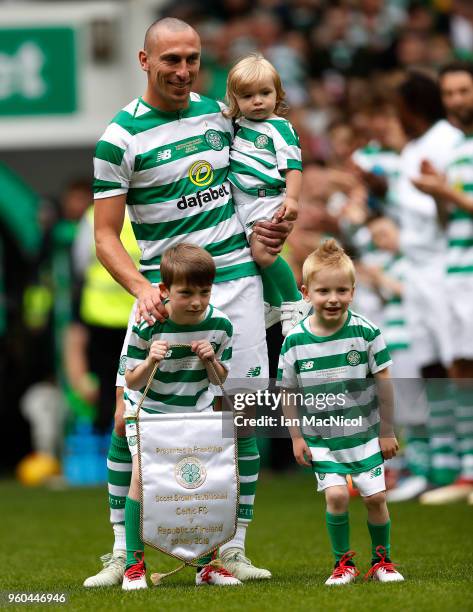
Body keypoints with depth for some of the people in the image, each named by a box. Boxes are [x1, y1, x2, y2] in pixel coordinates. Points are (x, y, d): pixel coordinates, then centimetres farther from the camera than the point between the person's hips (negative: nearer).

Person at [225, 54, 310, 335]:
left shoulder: (280, 129, -8)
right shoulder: (238, 126, 13)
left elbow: (293, 167, -14)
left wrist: (291, 198, -25)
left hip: (267, 199, -8)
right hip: (242, 203, 8)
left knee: (262, 251, -21)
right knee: (254, 253, 12)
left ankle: (295, 303, -8)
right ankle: (273, 306, 29)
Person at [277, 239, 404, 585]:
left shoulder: (366, 333, -10)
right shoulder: (295, 341, -9)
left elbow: (384, 382, -2)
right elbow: (287, 392, 1)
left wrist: (387, 431, 1)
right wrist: (296, 437, 0)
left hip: (365, 433, 0)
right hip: (321, 438, 0)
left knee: (375, 496, 0)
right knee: (336, 495, -13)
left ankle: (382, 560, 21)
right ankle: (343, 563, 5)